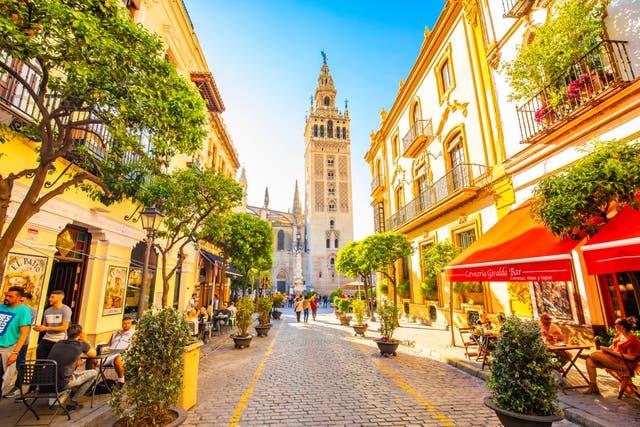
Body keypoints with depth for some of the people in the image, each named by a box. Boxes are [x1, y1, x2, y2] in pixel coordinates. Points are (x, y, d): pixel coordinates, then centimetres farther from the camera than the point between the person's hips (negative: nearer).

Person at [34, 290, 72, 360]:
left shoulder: (66, 310, -8)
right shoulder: (47, 311, 11)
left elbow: (64, 327, -13)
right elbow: (44, 325, 16)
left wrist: (46, 328, -15)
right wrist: (39, 328, -6)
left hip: (59, 341, -5)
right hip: (46, 339, 5)